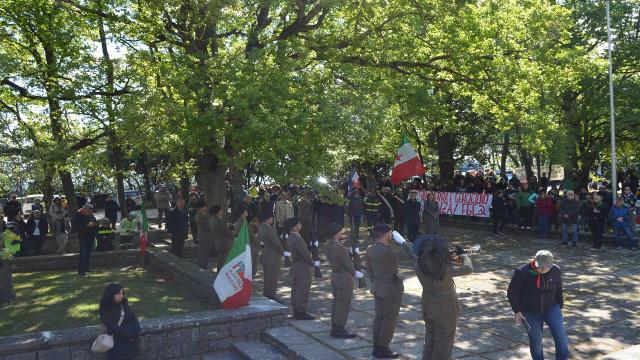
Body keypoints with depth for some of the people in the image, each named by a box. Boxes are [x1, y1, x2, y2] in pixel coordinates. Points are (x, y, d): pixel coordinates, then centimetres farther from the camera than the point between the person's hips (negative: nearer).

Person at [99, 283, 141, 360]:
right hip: (117, 345, -5)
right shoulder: (106, 311, -15)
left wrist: (136, 333, -13)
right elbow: (115, 329, -19)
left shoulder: (124, 304, 2)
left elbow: (134, 318, 3)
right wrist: (132, 334, -15)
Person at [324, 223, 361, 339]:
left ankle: (335, 328, 26)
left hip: (334, 276, 9)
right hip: (344, 278, -9)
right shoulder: (339, 247, -25)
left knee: (336, 302, 16)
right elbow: (348, 263, -19)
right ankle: (340, 330, 8)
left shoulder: (327, 246, 3)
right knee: (344, 304, 1)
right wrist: (355, 273, 0)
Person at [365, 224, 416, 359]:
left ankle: (377, 347, 26)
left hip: (377, 288, 8)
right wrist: (402, 241, -16)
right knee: (389, 319, 5)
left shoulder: (370, 249, 0)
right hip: (391, 289, -8)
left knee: (379, 317, 16)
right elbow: (411, 255, -25)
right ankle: (382, 349, 15)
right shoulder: (387, 251, -26)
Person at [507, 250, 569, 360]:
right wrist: (517, 311, -14)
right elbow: (512, 293, -11)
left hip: (551, 309, 2)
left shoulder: (555, 271, -11)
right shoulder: (522, 273, -21)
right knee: (536, 341, 2)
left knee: (560, 333, -13)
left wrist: (560, 307, 9)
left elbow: (558, 289, 6)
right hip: (530, 312, -2)